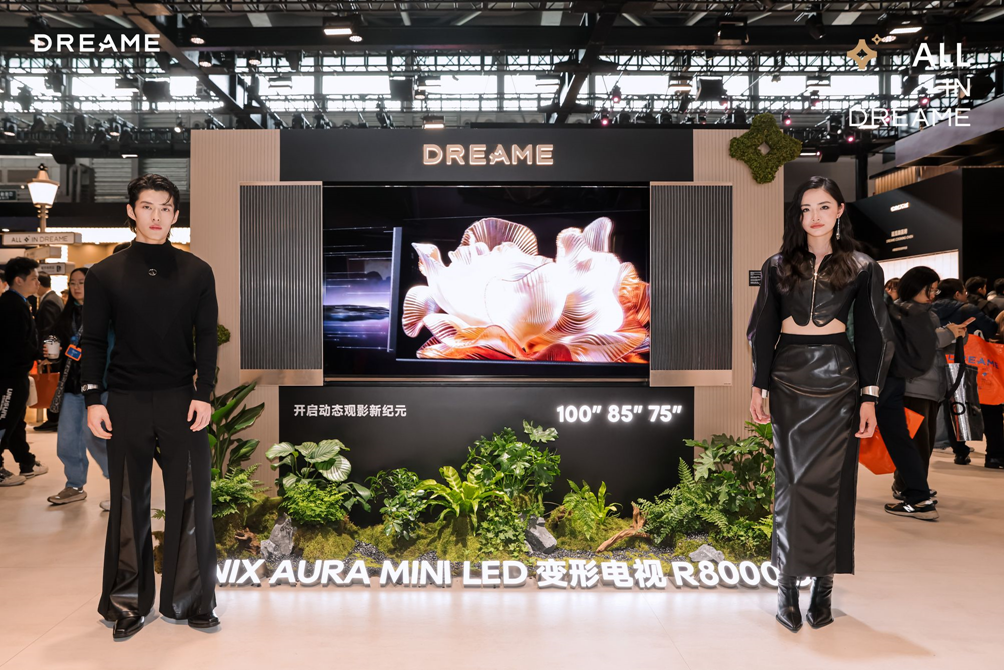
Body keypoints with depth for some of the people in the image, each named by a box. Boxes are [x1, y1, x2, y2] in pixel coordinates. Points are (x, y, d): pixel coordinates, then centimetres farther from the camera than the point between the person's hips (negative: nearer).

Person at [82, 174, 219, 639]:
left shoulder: (196, 272, 6)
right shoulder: (106, 274, 6)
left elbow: (207, 337, 5)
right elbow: (93, 340, 6)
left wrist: (203, 394, -3)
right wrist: (92, 399, -2)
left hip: (182, 400, 0)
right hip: (126, 403, 0)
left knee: (190, 497, 0)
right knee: (129, 502, 6)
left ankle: (190, 600, 13)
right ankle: (127, 603, 18)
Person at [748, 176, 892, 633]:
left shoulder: (862, 269, 5)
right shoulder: (778, 266, 8)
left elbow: (870, 336, 3)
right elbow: (764, 329, 8)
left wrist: (869, 397, -3)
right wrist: (758, 386, 1)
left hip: (837, 380, -1)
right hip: (788, 376, 1)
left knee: (828, 481, -1)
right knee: (792, 480, 0)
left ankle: (823, 584, 8)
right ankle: (787, 583, 4)